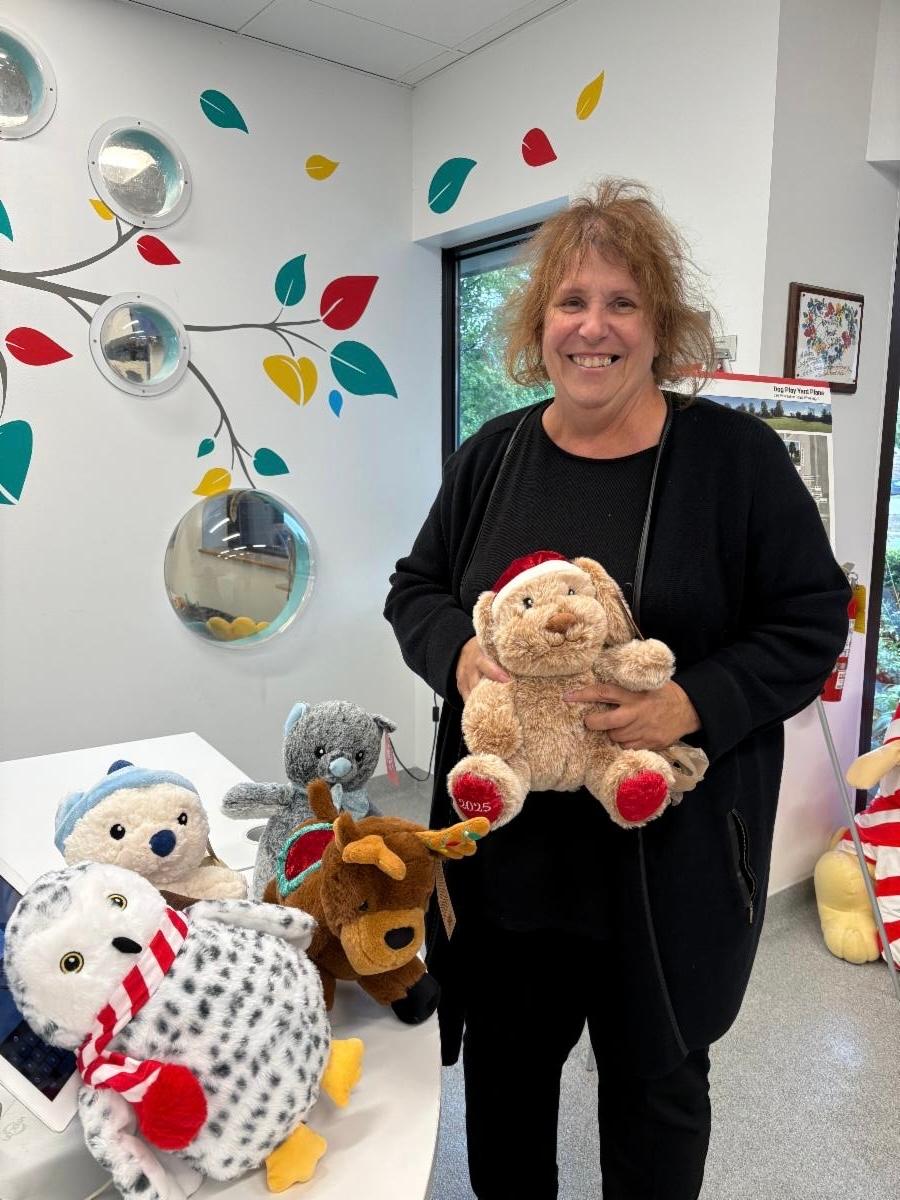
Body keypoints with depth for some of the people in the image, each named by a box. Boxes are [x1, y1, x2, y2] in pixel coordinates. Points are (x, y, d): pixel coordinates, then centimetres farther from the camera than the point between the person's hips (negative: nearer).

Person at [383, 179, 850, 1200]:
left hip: (668, 855, -3)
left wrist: (695, 702, -22)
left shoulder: (731, 454, -8)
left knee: (655, 1081, 20)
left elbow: (812, 621, -6)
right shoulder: (494, 454, 3)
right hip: (506, 844, 4)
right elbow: (415, 588, 9)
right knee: (504, 1061, 24)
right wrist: (459, 654, -13)